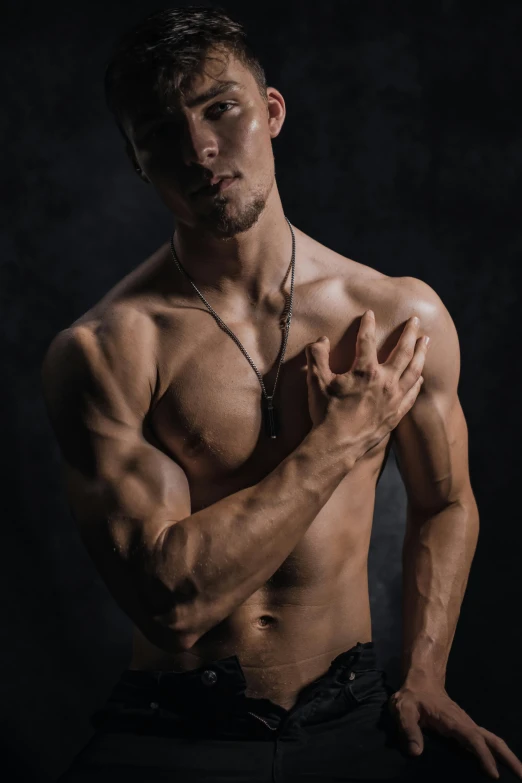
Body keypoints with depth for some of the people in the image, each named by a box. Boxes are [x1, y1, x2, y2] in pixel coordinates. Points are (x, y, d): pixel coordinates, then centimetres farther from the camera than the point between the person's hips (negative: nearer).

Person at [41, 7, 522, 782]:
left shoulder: (405, 317, -1)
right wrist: (336, 444, -15)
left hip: (356, 717, 2)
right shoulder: (101, 351, -12)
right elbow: (171, 604, -19)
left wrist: (423, 679, 4)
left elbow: (445, 502, 14)